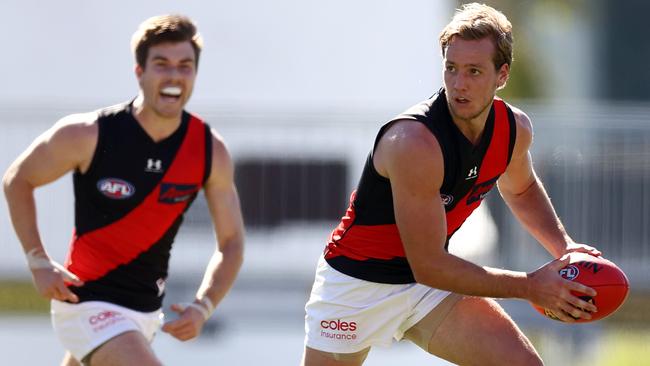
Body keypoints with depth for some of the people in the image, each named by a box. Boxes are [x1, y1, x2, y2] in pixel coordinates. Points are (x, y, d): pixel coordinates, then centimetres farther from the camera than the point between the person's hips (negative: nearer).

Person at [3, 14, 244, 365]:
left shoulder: (210, 151, -7)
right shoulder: (87, 135, -17)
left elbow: (231, 243, 2)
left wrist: (202, 307, -14)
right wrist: (39, 262, -9)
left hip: (147, 309, 6)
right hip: (88, 303, -6)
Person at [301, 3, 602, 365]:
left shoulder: (515, 129, -8)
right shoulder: (415, 142, -31)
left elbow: (521, 189, 19)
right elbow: (429, 267, -28)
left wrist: (563, 246, 1)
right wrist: (530, 286, -24)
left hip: (431, 287, 6)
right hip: (356, 282, -5)